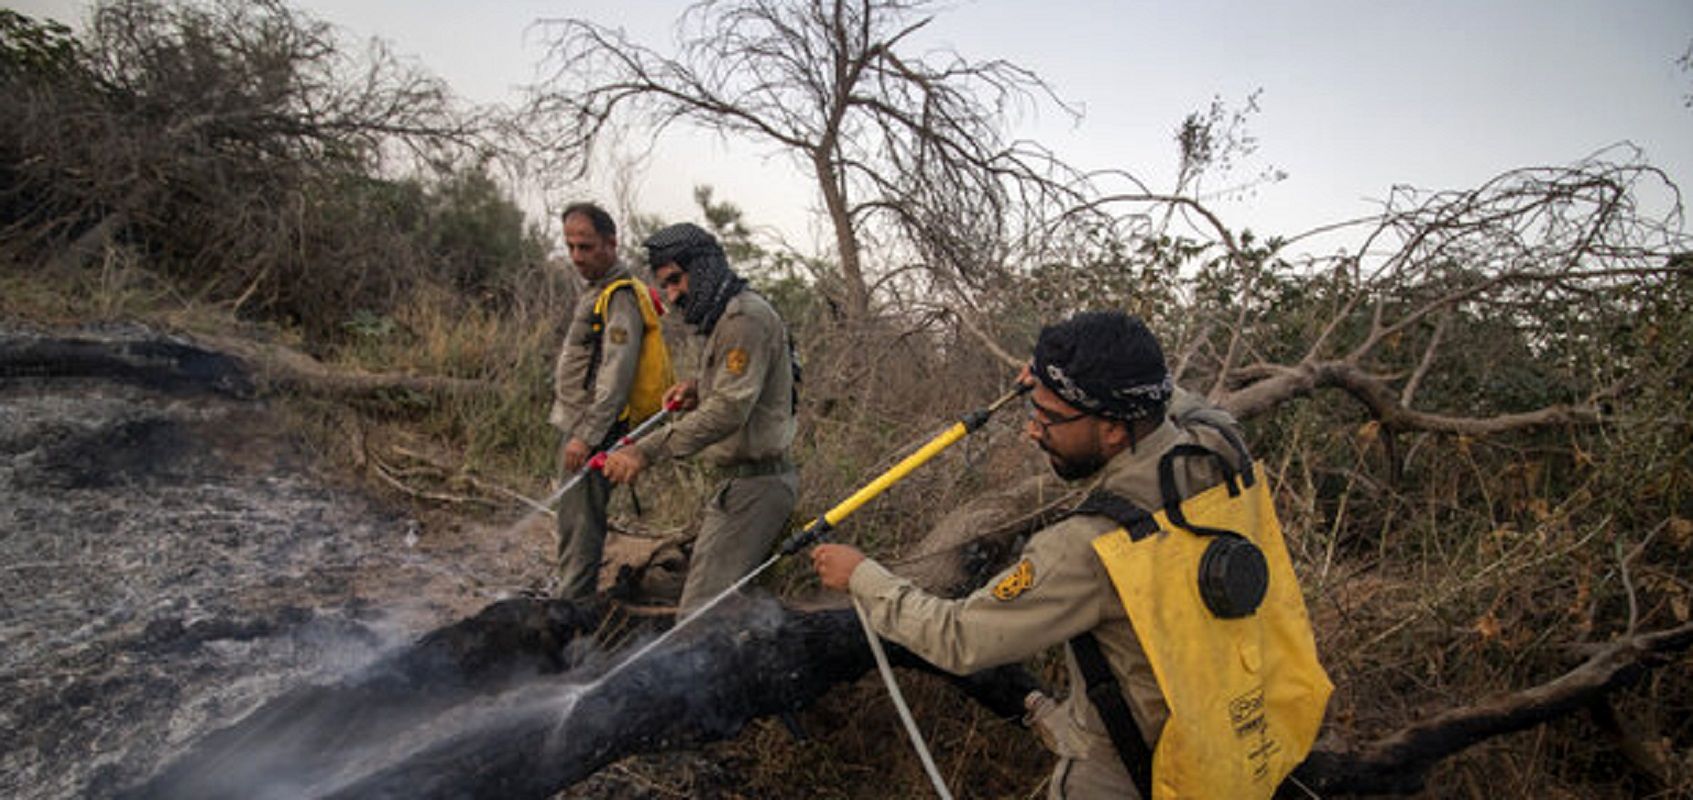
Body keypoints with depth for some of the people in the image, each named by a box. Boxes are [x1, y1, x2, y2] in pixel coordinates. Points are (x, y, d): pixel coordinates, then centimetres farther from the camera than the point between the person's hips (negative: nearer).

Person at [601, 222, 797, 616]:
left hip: (753, 483, -10)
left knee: (700, 611, -12)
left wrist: (648, 451, -30)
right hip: (742, 479, 11)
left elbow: (730, 407, -25)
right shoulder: (725, 317, 18)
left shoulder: (745, 317, -15)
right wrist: (698, 389, 6)